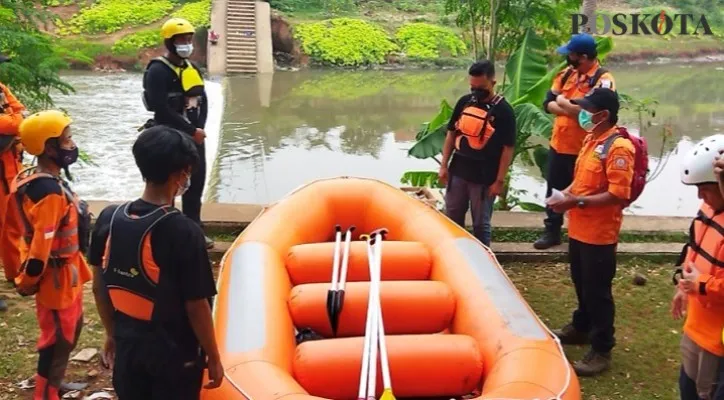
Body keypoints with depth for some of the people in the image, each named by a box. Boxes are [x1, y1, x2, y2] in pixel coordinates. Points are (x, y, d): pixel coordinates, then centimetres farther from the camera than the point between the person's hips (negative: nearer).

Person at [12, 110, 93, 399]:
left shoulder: (40, 180, 2)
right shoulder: (50, 193, -29)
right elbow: (40, 247, -28)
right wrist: (27, 283, -13)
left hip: (66, 273, 10)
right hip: (57, 277, -10)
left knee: (71, 328, 26)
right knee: (57, 340, 6)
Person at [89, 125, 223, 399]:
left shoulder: (108, 219, -7)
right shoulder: (183, 231, -24)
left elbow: (99, 287, 4)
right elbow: (196, 306, -19)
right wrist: (213, 358, -6)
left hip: (127, 346, 5)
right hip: (174, 351, -5)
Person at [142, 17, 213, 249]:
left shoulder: (192, 69, 14)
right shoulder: (158, 71, -12)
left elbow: (203, 100, 15)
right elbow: (162, 109, -20)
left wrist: (200, 127, -2)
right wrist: (191, 130, -18)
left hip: (194, 136, 8)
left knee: (196, 184, 14)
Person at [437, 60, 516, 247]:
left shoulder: (503, 110, -12)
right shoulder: (464, 102, 1)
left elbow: (508, 148, -11)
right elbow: (451, 134, 9)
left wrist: (500, 180, -13)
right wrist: (444, 165, 5)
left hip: (484, 177, -5)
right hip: (458, 171, 5)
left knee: (481, 223, 7)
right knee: (452, 218, 15)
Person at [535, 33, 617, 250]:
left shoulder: (603, 79, -16)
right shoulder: (566, 74, 6)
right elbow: (548, 103, 2)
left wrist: (564, 103, -12)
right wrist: (574, 110, -16)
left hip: (584, 150, -6)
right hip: (558, 145, 6)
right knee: (554, 190, 15)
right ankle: (552, 232, 29)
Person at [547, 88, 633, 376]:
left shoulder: (618, 148, -20)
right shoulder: (591, 139, 9)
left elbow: (618, 195, -24)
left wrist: (577, 201, -23)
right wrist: (566, 193, 2)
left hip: (599, 234, -9)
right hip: (579, 229, 9)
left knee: (597, 291, 0)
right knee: (581, 284, 24)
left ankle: (601, 351, 10)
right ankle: (581, 328, 42)